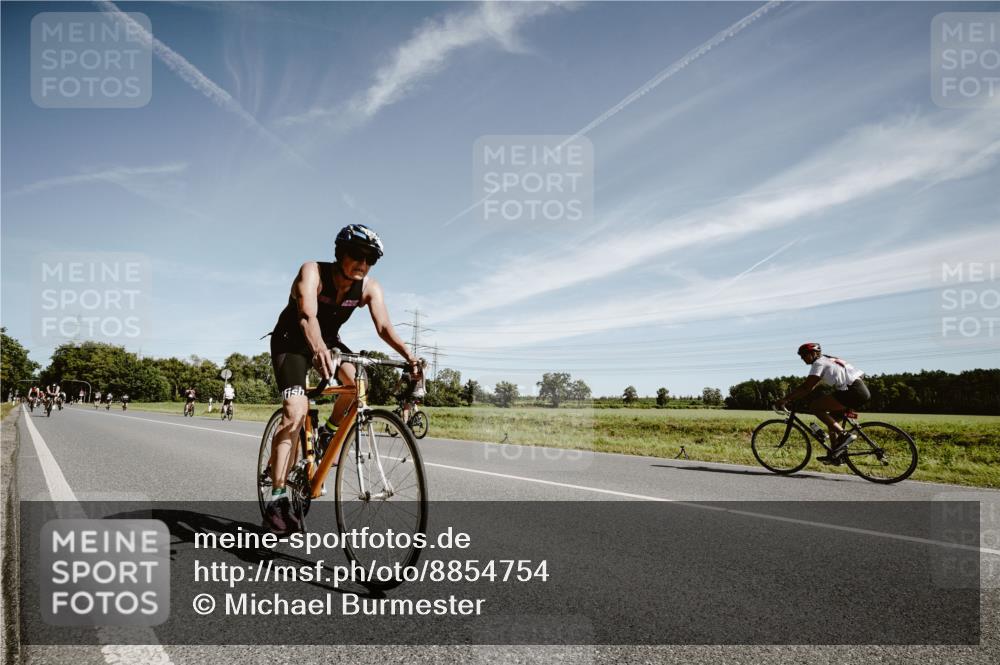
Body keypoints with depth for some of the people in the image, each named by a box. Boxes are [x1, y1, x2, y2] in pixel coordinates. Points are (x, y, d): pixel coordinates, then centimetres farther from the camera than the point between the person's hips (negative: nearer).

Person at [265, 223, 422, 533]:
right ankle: (277, 499, -18)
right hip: (291, 341, -4)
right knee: (296, 412, -22)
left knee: (358, 382, -25)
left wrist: (409, 356, -44)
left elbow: (384, 327, -26)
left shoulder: (369, 288, -15)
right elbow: (308, 316, -43)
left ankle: (329, 432, 5)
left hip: (327, 341, 5)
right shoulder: (312, 272, -27)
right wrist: (319, 351, -63)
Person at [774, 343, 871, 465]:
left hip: (853, 391, -10)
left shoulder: (819, 363, -5)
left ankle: (843, 435, -13)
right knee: (831, 418, 19)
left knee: (814, 407, -10)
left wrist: (784, 400, -14)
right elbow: (809, 387, 24)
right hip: (862, 391, 10)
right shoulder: (827, 361, 23)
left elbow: (805, 387, -15)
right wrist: (790, 398, 19)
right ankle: (834, 456, 18)